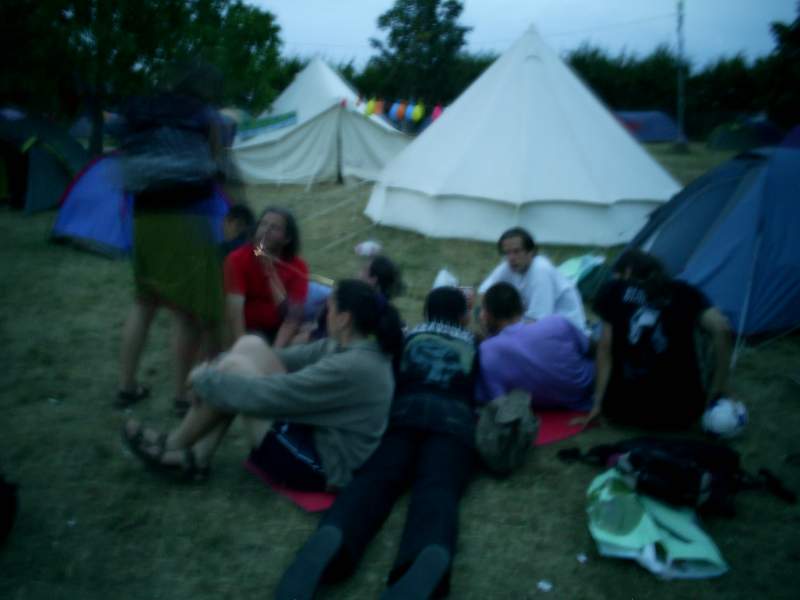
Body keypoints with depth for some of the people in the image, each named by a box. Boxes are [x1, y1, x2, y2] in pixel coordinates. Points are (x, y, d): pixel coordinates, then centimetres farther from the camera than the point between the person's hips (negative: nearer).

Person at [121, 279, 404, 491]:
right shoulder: (358, 346, 0)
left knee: (233, 368, -13)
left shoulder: (350, 368, -29)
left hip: (324, 466, -9)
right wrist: (218, 363, 4)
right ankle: (197, 456, 5)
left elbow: (261, 396, -27)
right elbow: (297, 357, 8)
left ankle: (173, 447, 9)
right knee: (250, 346, -1)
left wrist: (204, 379, -11)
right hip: (320, 436, 9)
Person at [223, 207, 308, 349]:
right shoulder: (238, 259, -10)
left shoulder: (298, 267, -6)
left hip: (278, 333, 2)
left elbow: (293, 316, -13)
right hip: (246, 332, -1)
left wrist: (276, 350, -27)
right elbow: (234, 309, -19)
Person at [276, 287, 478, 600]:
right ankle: (432, 558, -62)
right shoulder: (474, 344, 31)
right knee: (438, 487, -26)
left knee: (375, 477, -21)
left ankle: (331, 539, -56)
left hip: (405, 410, 1)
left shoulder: (410, 336, 32)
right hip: (454, 416, -1)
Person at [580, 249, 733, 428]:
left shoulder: (613, 291, 7)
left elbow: (605, 349, 3)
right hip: (681, 411, 2)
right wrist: (717, 388, 2)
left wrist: (598, 403, 6)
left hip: (623, 408, -1)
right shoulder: (685, 292, 10)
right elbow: (721, 329, -4)